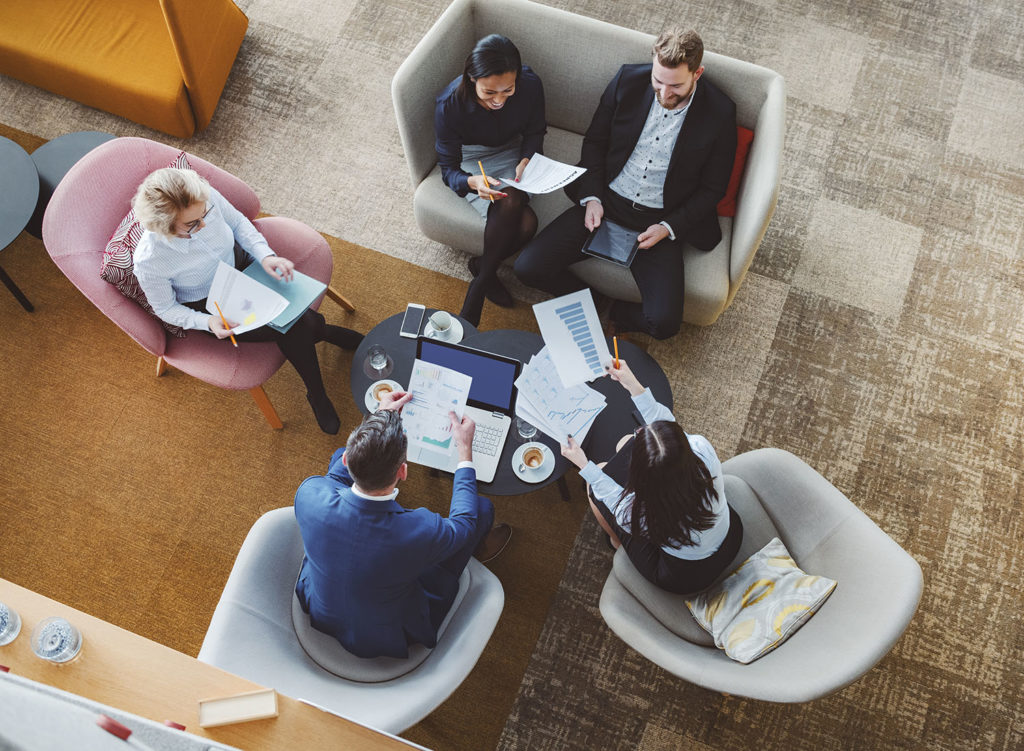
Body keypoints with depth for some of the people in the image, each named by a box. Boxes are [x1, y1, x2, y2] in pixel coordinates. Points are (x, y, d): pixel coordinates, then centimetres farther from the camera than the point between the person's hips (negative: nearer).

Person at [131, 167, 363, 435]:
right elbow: (166, 309, -14)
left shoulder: (206, 196, -27)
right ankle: (325, 332, 18)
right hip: (209, 307, -3)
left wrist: (266, 255, -19)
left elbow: (238, 222, -4)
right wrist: (208, 323, -31)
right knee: (293, 330, -18)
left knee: (294, 315, -18)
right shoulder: (149, 261, -34)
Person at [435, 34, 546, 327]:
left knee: (519, 213, -28)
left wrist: (527, 160, -23)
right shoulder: (449, 104, -28)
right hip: (471, 159, -3)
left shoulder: (530, 85, -22)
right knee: (521, 216, -32)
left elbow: (534, 133, -1)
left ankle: (482, 271, -3)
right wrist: (473, 182, -42)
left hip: (511, 152, 3)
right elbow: (448, 168, -19)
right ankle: (487, 275, -9)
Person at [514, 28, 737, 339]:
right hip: (605, 202, 2)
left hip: (660, 221, -2)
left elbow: (712, 188, -1)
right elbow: (595, 140, 7)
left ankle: (616, 313, 14)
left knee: (664, 323, -20)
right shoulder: (628, 80, -5)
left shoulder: (720, 114, -10)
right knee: (528, 267, -12)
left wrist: (667, 228, -12)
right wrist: (592, 198, -7)